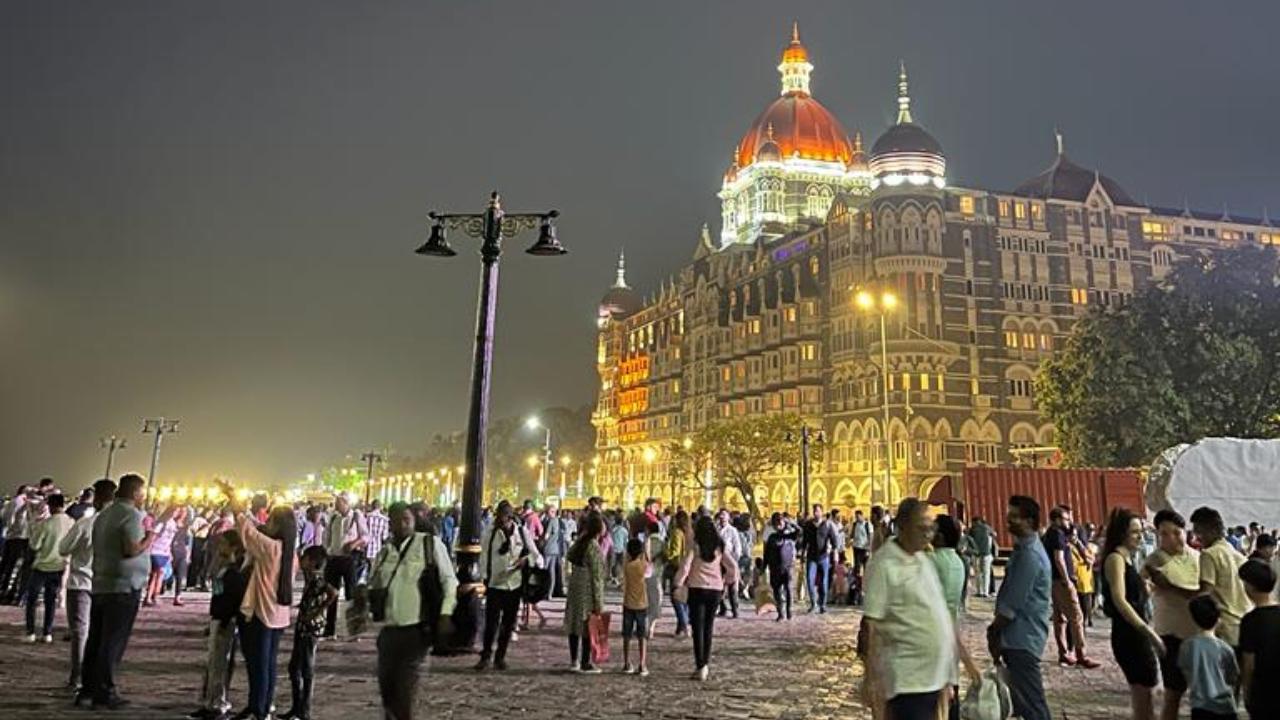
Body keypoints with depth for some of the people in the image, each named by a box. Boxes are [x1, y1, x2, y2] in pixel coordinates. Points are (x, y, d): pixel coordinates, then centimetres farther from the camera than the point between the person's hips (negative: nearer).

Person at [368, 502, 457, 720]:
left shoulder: (430, 543, -5)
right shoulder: (385, 551, 10)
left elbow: (449, 580, -5)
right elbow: (372, 586, 21)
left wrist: (446, 614, -13)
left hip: (417, 629, -5)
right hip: (389, 629, 5)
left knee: (405, 691, -5)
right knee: (386, 687, 14)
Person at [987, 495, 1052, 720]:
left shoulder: (1029, 554, -21)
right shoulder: (1025, 548, 10)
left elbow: (1012, 604, -20)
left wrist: (993, 632, -8)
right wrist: (996, 630, 14)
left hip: (1022, 638, -10)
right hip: (1020, 635, 10)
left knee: (1030, 700, -2)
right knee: (1023, 696, 18)